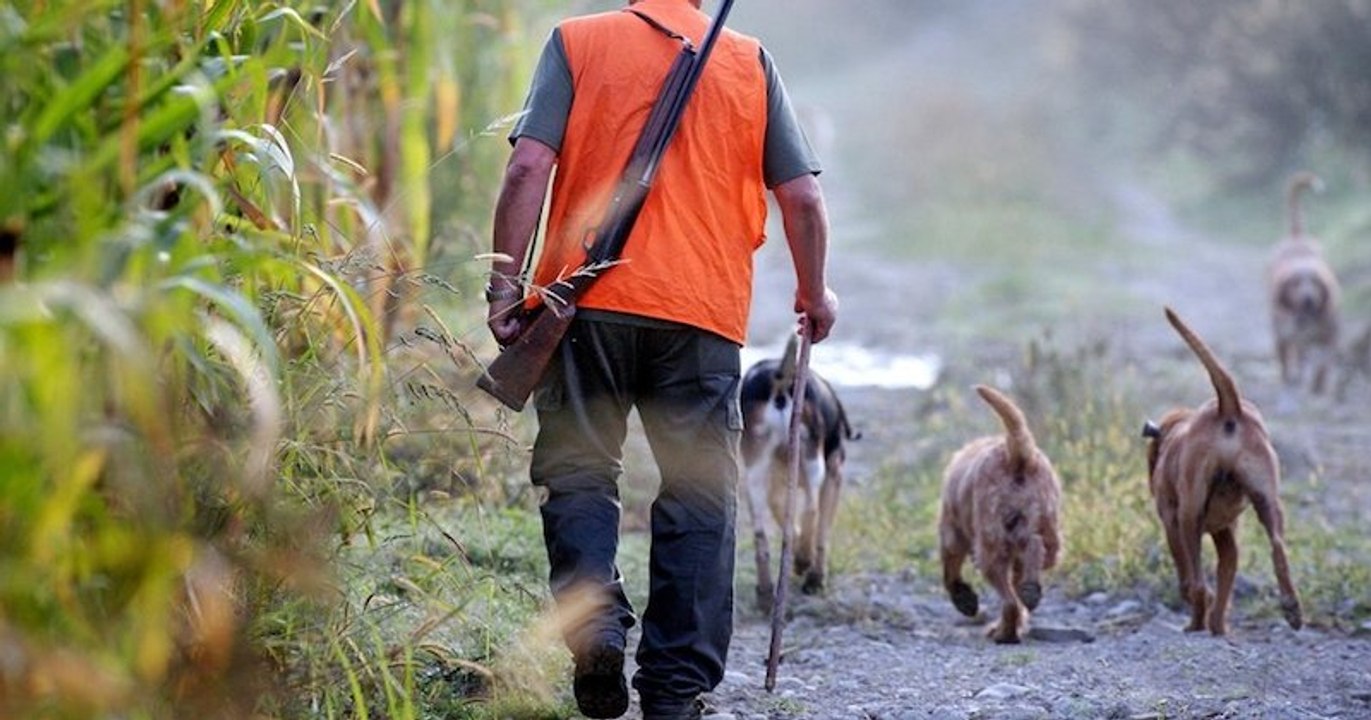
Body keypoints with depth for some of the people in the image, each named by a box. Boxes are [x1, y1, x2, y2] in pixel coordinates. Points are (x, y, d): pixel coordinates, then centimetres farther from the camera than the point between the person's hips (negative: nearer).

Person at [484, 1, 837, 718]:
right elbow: (802, 198, 8)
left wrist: (506, 279, -4)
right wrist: (814, 292, 23)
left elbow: (529, 167, -7)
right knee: (698, 497, 7)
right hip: (705, 315, 1)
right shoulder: (749, 62, 10)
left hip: (589, 302, -1)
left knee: (578, 471, 9)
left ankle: (594, 623, -15)